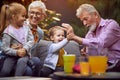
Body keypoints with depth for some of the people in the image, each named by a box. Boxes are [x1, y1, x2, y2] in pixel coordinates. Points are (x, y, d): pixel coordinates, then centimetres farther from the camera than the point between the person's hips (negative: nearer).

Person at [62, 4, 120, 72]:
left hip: (114, 67, -6)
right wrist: (86, 52, -5)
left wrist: (75, 37, -20)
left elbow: (100, 44, -21)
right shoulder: (89, 34, 14)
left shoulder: (111, 24, -5)